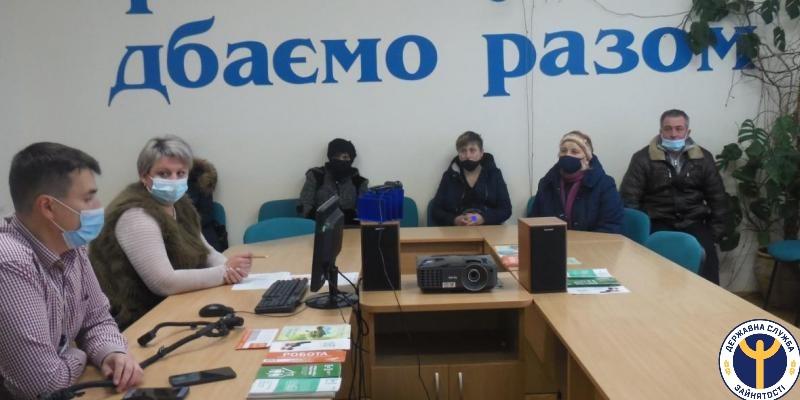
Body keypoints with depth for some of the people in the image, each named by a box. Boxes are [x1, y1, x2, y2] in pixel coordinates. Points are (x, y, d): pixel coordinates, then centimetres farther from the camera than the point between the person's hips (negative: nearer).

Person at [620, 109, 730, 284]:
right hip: (658, 222, -2)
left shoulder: (703, 158, 11)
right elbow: (629, 198, -2)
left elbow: (717, 197, 15)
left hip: (693, 222, 2)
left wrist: (716, 230, 5)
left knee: (707, 255, -26)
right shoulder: (643, 158, 2)